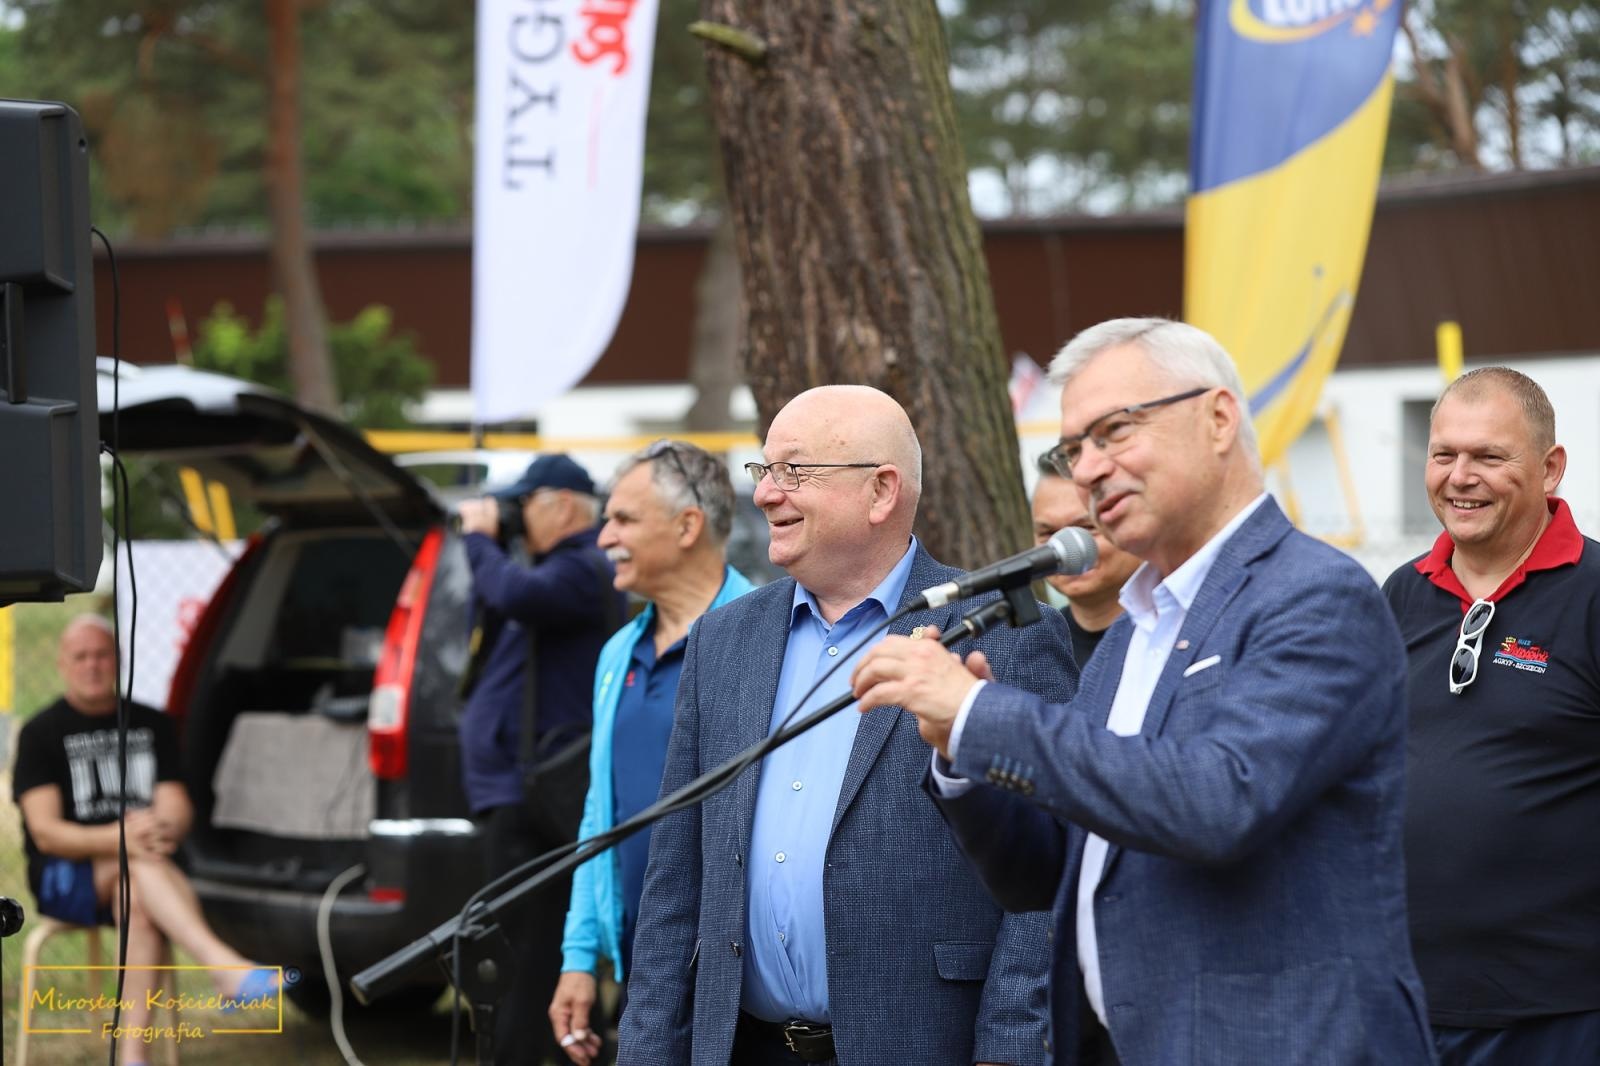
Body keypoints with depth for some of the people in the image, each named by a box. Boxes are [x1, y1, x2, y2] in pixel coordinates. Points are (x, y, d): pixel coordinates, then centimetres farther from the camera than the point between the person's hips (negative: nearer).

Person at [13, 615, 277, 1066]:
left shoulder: (152, 725, 14)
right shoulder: (42, 734, 3)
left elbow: (177, 809, 5)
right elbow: (45, 832, -9)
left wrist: (162, 829, -22)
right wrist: (119, 838, -27)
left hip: (137, 875, 3)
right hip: (65, 879, -3)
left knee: (138, 900, -36)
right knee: (139, 859, -36)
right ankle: (225, 966, -56)